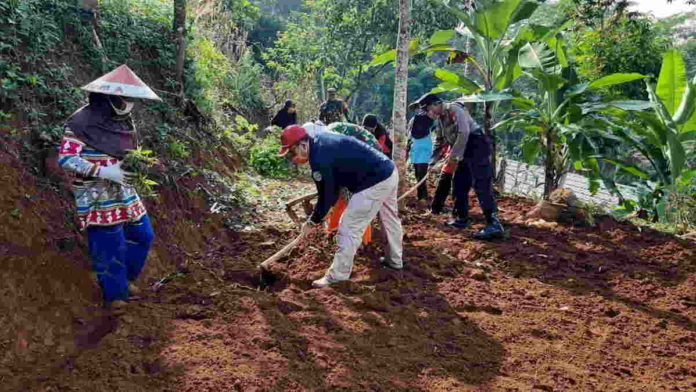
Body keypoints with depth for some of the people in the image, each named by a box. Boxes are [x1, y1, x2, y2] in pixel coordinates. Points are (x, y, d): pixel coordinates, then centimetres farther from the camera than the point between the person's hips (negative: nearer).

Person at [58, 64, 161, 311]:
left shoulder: (123, 121, 8)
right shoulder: (82, 122, -16)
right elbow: (65, 158, -21)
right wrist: (103, 171, -25)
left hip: (124, 192, 8)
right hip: (98, 197, -8)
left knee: (143, 235, 15)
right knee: (109, 245, 1)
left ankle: (126, 277, 36)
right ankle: (114, 293, 19)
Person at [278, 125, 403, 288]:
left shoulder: (319, 158, -22)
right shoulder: (319, 139, 8)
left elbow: (326, 195, -14)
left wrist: (313, 221, -1)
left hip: (375, 182, -11)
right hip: (389, 171, 11)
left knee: (349, 227, -3)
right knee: (390, 219, 25)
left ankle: (338, 274, 6)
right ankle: (395, 261, 44)